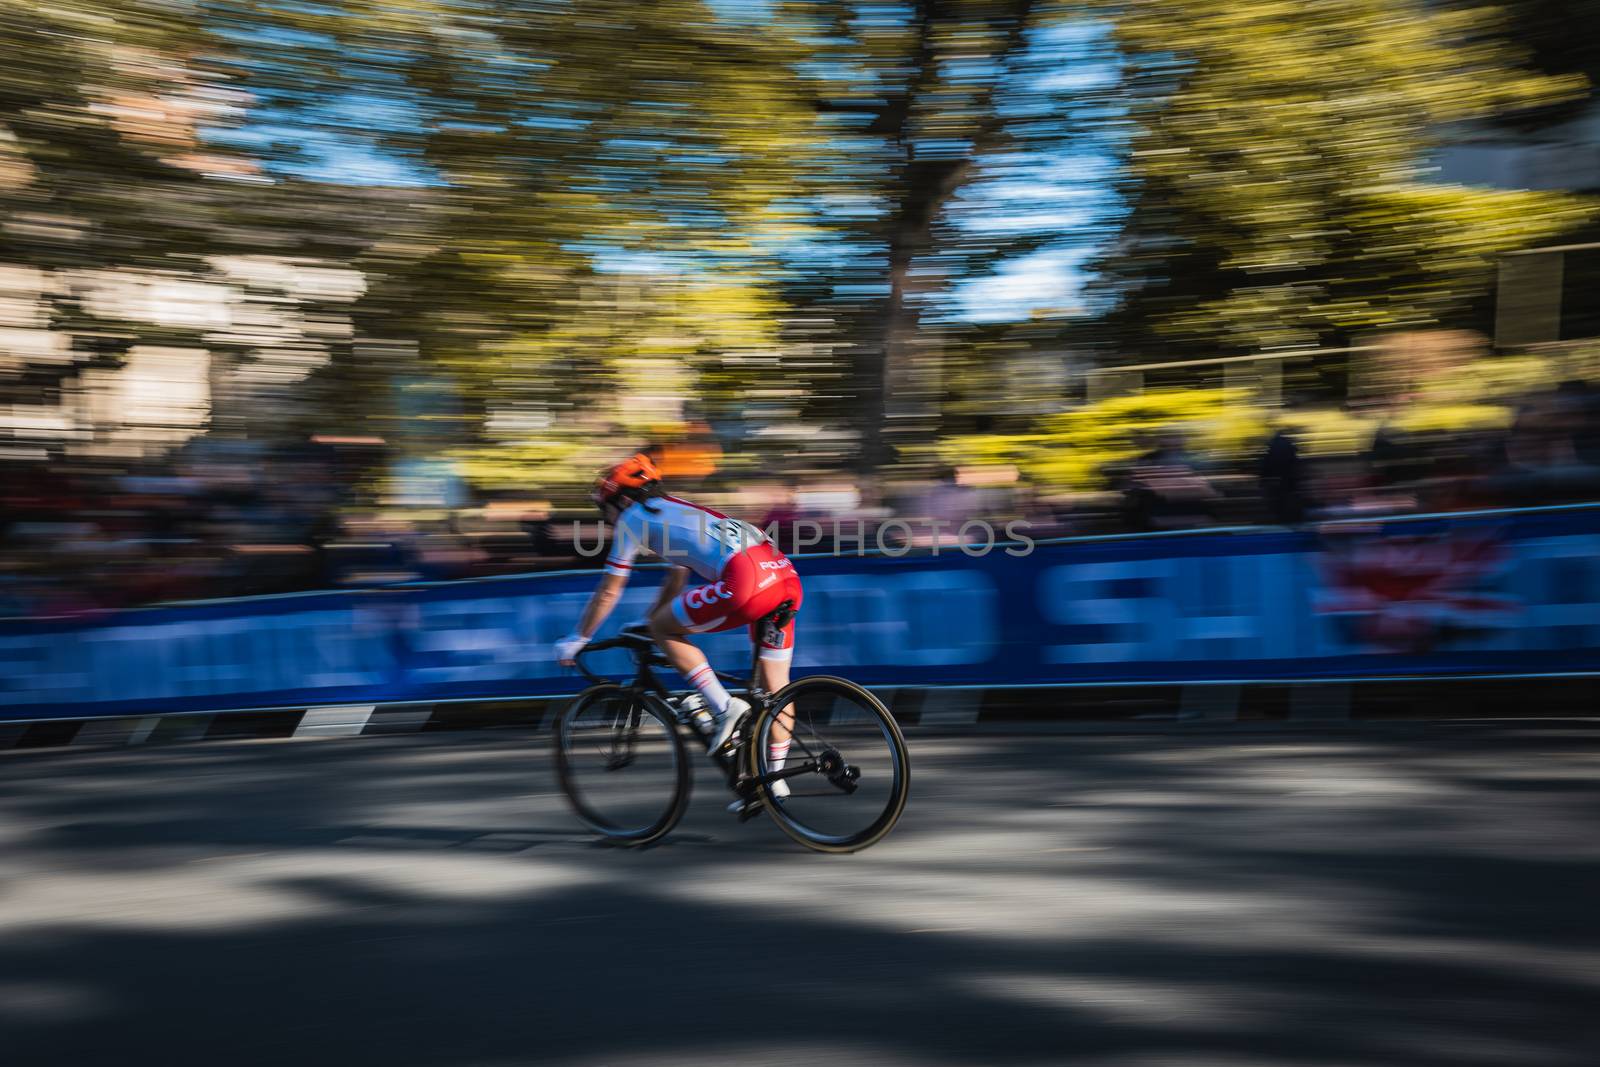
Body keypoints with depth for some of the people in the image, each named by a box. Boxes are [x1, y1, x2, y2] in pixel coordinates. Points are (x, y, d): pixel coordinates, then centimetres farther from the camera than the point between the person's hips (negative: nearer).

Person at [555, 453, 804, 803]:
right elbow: (676, 581, 45)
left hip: (746, 579, -9)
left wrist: (576, 640, 26)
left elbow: (609, 593, 16)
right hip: (787, 576, 9)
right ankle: (774, 779, 20)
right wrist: (652, 621, 55)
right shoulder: (677, 511, 35)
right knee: (773, 687, 15)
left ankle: (724, 707, 0)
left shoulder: (633, 517, 12)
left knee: (664, 628, 7)